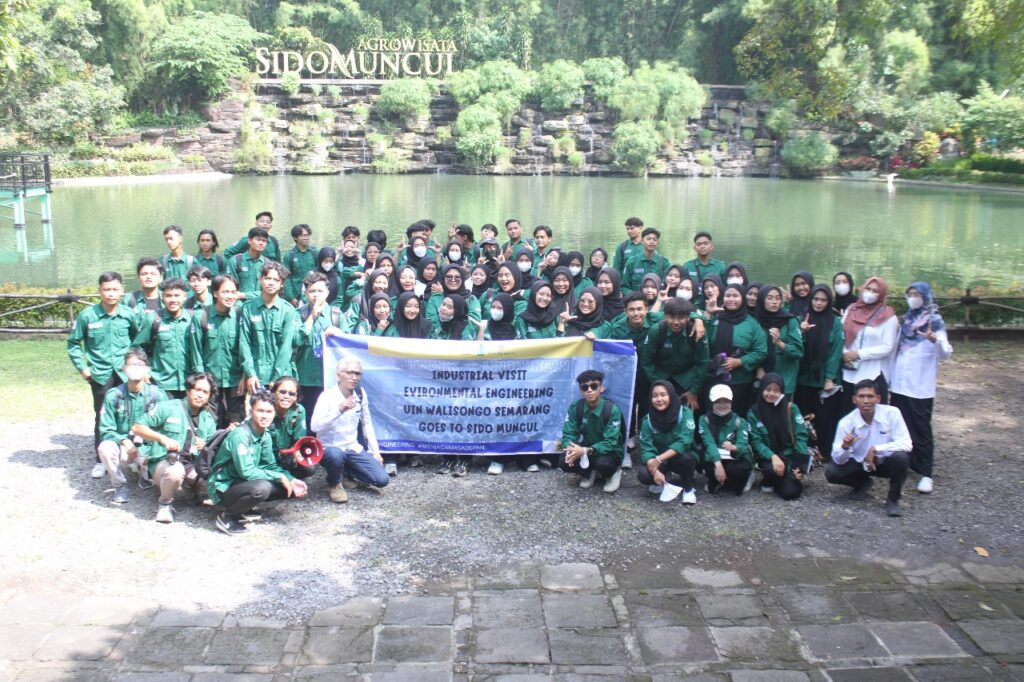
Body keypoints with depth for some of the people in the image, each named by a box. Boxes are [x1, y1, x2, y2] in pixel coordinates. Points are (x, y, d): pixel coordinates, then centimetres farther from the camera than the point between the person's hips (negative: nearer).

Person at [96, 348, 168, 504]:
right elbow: (106, 430, -7)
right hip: (122, 446, 0)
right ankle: (120, 485, -5)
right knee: (105, 448, -33)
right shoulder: (113, 395, -7)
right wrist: (124, 441, -26)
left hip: (148, 448, 0)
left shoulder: (158, 395, -7)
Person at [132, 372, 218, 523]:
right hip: (163, 462, -5)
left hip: (193, 465, 5)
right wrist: (163, 438, -22)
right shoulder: (168, 408, -4)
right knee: (175, 471, -39)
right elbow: (137, 427, -8)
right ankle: (165, 504, -8)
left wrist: (204, 447, -14)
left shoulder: (208, 420, 11)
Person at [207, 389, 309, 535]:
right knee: (262, 488, -35)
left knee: (288, 487, -1)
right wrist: (279, 477, -22)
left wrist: (291, 480, -8)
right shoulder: (240, 435, -25)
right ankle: (227, 516, -11)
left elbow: (271, 465, 8)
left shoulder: (266, 435, 1)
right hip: (223, 487, -8)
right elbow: (246, 471, -29)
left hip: (242, 482, 8)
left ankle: (244, 508, 10)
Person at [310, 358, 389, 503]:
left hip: (354, 449, 5)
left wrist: (375, 451, 7)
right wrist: (339, 409, -44)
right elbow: (315, 426, -32)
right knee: (336, 455, -41)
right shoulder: (327, 396, -18)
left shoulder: (360, 393, -1)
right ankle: (334, 484, -7)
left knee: (382, 480, -11)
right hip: (330, 449, -5)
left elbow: (367, 423, 10)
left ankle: (347, 472, 17)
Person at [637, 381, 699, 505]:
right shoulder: (648, 419, -11)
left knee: (686, 457, -36)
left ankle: (688, 489, -7)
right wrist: (655, 471, -35)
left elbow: (684, 441, -27)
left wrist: (659, 459, -35)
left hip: (682, 456, -2)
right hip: (660, 461, 2)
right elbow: (646, 448, -16)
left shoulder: (684, 413, -19)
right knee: (643, 474, -27)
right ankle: (665, 484, 6)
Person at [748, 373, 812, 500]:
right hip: (768, 457, 0)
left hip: (790, 455, 0)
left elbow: (801, 436, -7)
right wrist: (773, 457, -25)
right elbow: (756, 441, -7)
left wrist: (800, 465, -17)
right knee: (773, 469, -35)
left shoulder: (791, 408, -3)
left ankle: (791, 478, 15)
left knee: (790, 492, -22)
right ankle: (769, 481, 2)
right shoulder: (753, 413, -2)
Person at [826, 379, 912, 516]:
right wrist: (845, 447, -42)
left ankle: (893, 499, -7)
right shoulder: (846, 422, -19)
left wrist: (875, 449, -33)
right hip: (859, 463, 1)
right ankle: (863, 483, 11)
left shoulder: (891, 413, -21)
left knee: (901, 457, -33)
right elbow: (839, 460, -19)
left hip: (885, 462, -1)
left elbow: (906, 444, -25)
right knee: (831, 471, -23)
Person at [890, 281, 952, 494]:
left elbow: (945, 354, -17)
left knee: (920, 428, -4)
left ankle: (925, 473, 1)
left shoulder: (934, 321, -5)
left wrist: (935, 340, -36)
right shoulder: (906, 320, 11)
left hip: (921, 387, -5)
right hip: (899, 384, 6)